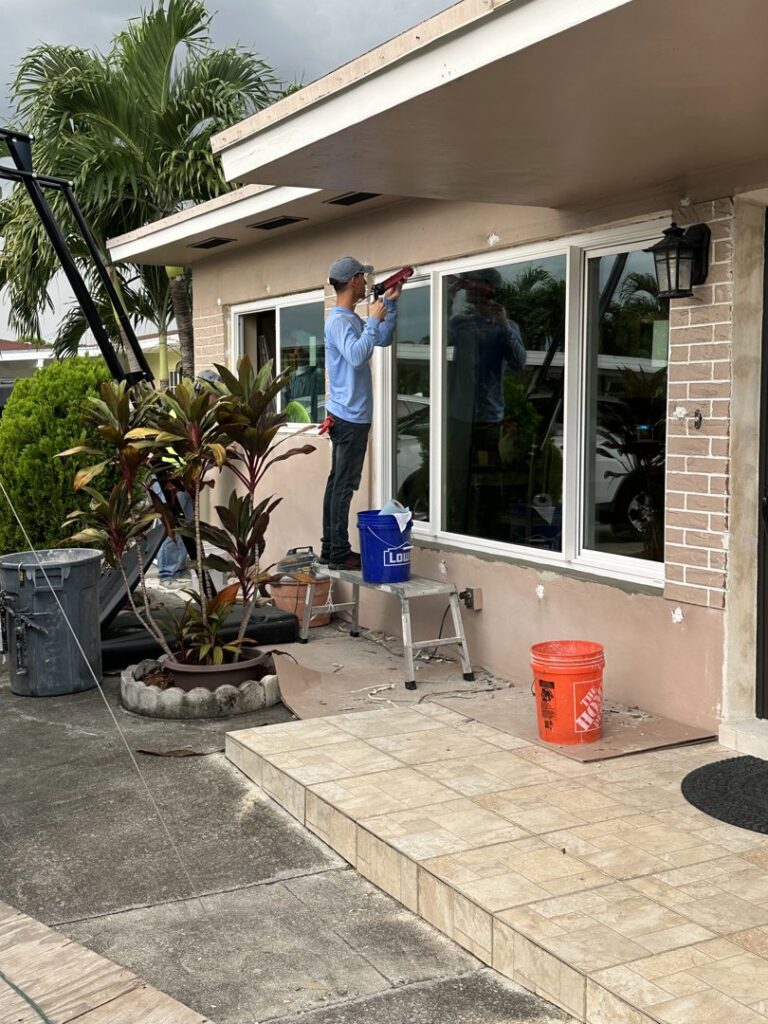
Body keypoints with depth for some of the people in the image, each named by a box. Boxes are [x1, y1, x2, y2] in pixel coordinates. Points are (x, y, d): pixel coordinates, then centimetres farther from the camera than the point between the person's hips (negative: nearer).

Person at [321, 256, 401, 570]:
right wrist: (373, 320, -22)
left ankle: (330, 549, 18)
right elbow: (356, 356, -31)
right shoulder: (339, 321, -16)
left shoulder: (352, 319, 15)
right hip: (350, 416, -11)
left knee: (338, 482, 12)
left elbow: (384, 339, 24)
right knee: (344, 484, -7)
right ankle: (339, 553, -4)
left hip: (347, 415, 11)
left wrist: (390, 303, 16)